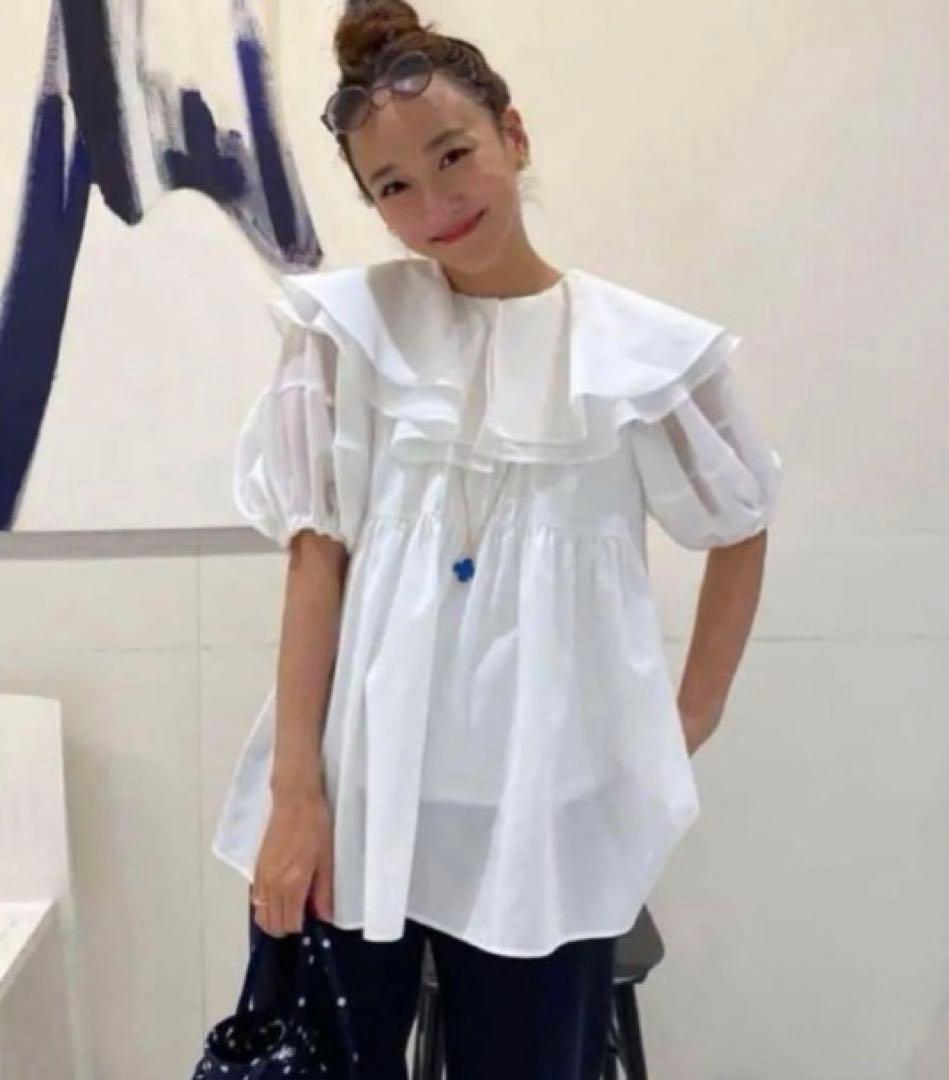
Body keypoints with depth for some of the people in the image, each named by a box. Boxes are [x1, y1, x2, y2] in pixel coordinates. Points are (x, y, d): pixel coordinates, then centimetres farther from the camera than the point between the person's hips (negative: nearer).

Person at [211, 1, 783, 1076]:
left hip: (546, 806, 0)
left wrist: (690, 720, 10)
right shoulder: (352, 325, -1)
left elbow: (741, 531, 12)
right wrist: (294, 791, -7)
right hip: (363, 791, 0)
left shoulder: (643, 350, -2)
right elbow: (318, 555, -5)